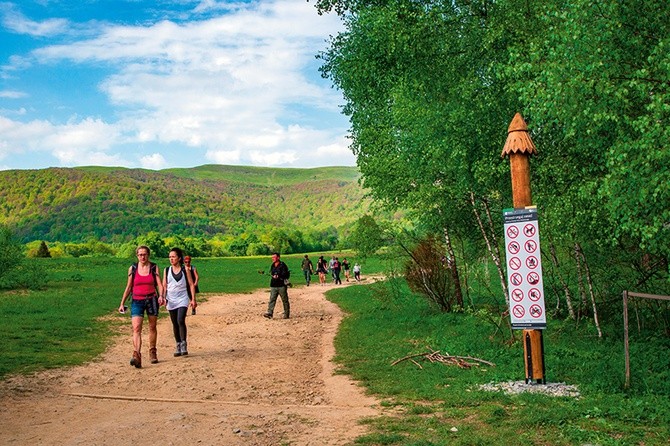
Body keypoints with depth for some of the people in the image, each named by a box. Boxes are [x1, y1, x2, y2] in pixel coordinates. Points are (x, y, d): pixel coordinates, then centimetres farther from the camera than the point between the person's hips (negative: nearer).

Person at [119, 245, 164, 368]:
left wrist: (161, 296, -25)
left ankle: (152, 352, 28)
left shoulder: (154, 267, 1)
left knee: (152, 327, 11)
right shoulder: (132, 268, 4)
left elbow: (159, 284, -5)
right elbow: (128, 287, 10)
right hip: (137, 301, 0)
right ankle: (136, 356, -27)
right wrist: (122, 303, 10)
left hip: (152, 300, 0)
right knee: (136, 328, -16)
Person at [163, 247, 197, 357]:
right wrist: (163, 298, -2)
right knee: (175, 324, 8)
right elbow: (164, 286, 9)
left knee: (181, 321, -19)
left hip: (182, 299, -3)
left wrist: (193, 299, -2)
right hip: (171, 300, 3)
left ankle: (184, 344, -10)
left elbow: (191, 285, 2)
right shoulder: (167, 270, 6)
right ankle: (178, 345, 19)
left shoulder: (185, 270, 0)